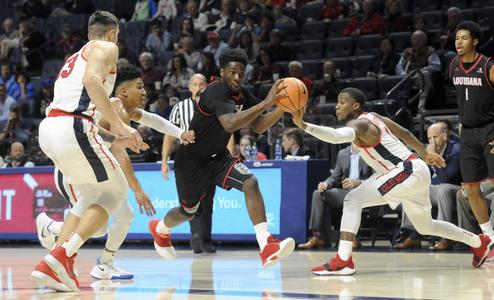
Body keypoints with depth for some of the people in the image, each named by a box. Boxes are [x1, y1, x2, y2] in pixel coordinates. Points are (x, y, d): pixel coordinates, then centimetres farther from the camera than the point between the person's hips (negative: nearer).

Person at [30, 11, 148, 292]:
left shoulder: (75, 58, 32)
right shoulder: (107, 47, 6)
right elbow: (91, 79, -16)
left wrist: (116, 138, 38)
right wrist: (119, 125, -19)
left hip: (48, 128, 8)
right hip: (72, 129, -8)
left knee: (96, 194, 23)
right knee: (116, 192, 7)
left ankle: (61, 259, 10)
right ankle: (59, 259, -7)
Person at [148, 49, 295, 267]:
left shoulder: (243, 94, -2)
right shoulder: (216, 91, -28)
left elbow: (258, 126, -1)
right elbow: (230, 124, -45)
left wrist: (281, 108, -18)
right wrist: (266, 103, -48)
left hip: (217, 158, 6)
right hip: (191, 160, -6)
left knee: (251, 183, -21)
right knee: (188, 212, 14)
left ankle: (267, 247, -30)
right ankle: (159, 229, 52)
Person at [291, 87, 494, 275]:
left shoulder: (359, 124, -17)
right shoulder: (373, 117, 12)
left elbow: (337, 136, -39)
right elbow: (404, 133, 22)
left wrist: (303, 125, -46)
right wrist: (425, 155, 34)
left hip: (408, 172, -11)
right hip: (414, 172, 11)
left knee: (353, 200, -19)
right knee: (425, 227, 29)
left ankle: (343, 261, -28)